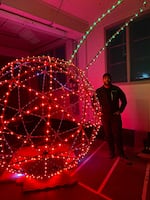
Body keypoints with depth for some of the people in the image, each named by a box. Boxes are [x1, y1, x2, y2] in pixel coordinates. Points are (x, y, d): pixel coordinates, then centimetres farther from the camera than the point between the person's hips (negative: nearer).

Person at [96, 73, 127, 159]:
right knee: (108, 135, 9)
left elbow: (124, 100, 6)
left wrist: (120, 110, -1)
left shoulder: (116, 89, -2)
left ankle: (121, 152, 22)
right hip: (105, 116, 1)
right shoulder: (98, 91, -1)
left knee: (118, 134, 3)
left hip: (115, 115, 0)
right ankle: (112, 152, 25)